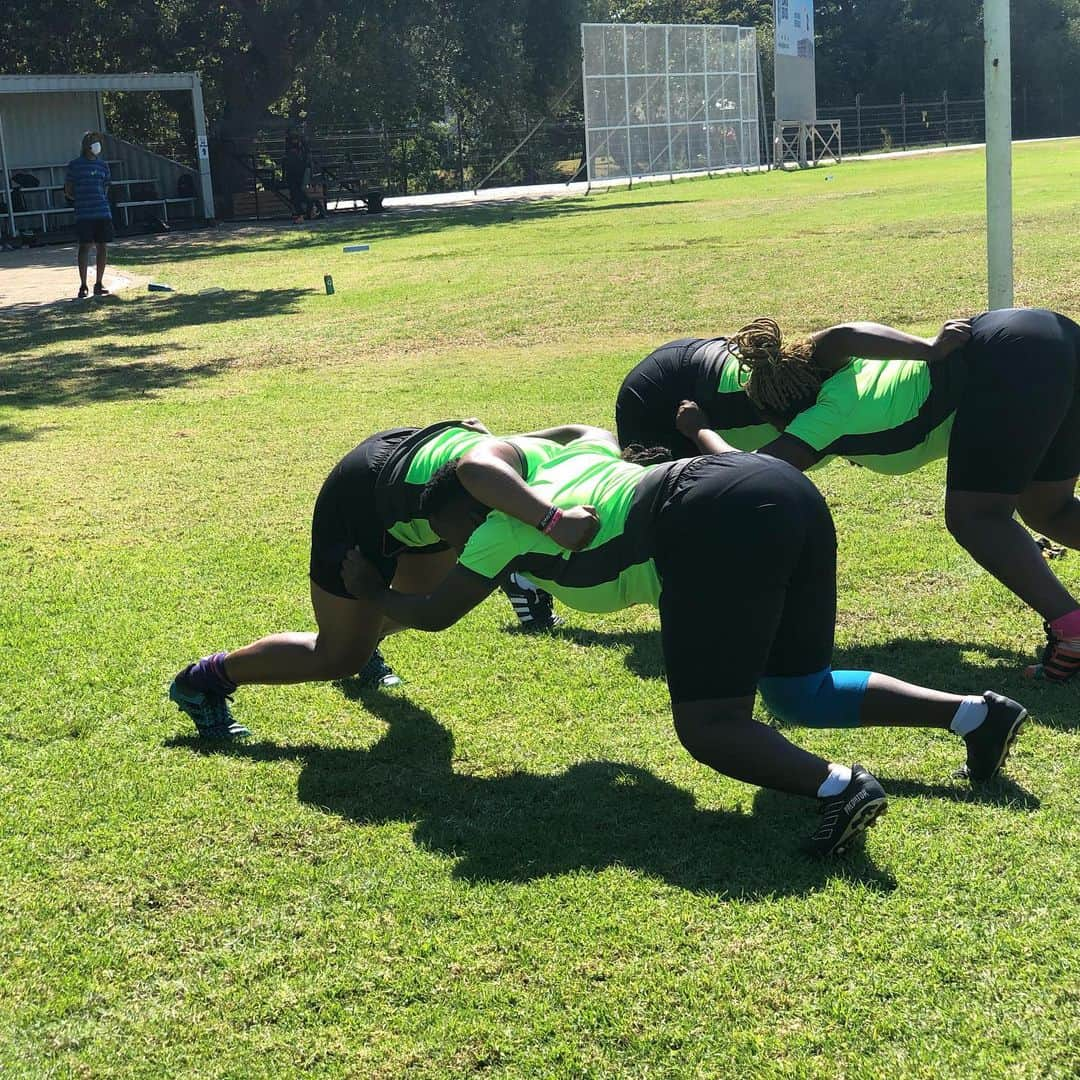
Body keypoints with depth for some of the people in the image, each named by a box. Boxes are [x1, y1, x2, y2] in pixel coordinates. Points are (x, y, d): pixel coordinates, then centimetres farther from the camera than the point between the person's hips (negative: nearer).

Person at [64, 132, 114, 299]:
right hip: (84, 214, -4)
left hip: (103, 212, 4)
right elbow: (68, 191, 5)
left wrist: (101, 201, 10)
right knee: (85, 246, -6)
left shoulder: (103, 165, 12)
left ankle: (99, 284, 14)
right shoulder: (74, 165, 1)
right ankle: (83, 285, -1)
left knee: (103, 247, 4)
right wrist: (81, 200, -2)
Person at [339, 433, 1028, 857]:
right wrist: (497, 440, 61)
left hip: (717, 526, -9)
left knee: (710, 725, -3)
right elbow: (575, 438, 55)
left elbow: (433, 614, 23)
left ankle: (836, 784, -30)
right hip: (789, 489, 9)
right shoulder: (563, 463, 31)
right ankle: (976, 713, 6)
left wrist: (372, 592, 42)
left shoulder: (504, 528, 11)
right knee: (799, 695, 20)